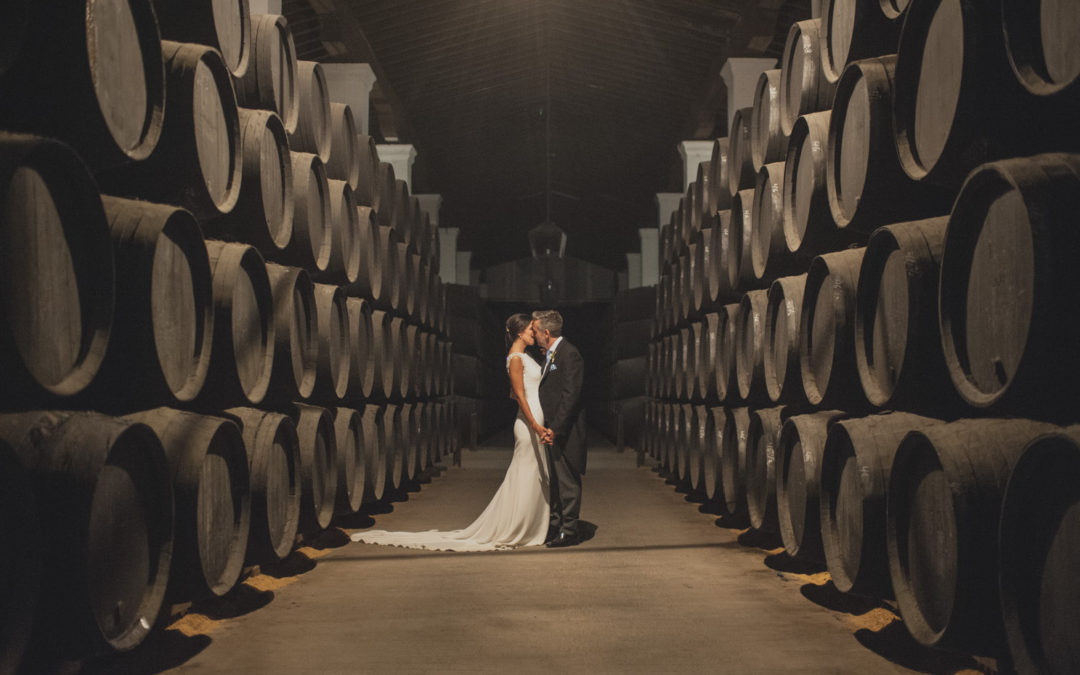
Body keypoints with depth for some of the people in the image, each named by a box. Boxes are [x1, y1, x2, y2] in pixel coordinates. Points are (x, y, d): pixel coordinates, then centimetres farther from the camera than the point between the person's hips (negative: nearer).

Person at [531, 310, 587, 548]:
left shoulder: (569, 354, -15)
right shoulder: (549, 355, 15)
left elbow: (570, 395, -20)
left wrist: (555, 428, -21)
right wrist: (547, 428, 11)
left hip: (565, 431, -10)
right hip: (551, 430, 10)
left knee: (568, 481, -3)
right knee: (555, 480, 16)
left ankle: (570, 530, 3)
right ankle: (555, 525, 24)